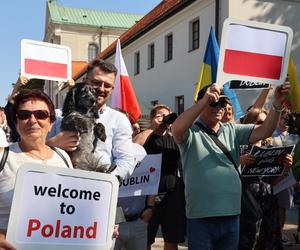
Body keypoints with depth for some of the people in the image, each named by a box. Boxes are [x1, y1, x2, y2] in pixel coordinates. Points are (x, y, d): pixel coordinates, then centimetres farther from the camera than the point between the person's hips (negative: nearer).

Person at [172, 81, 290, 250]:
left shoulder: (232, 130, 9)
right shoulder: (191, 132, -5)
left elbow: (264, 131, 1)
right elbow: (177, 130, -27)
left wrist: (277, 104, -14)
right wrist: (204, 100, -33)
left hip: (232, 215, 5)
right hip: (201, 217, -5)